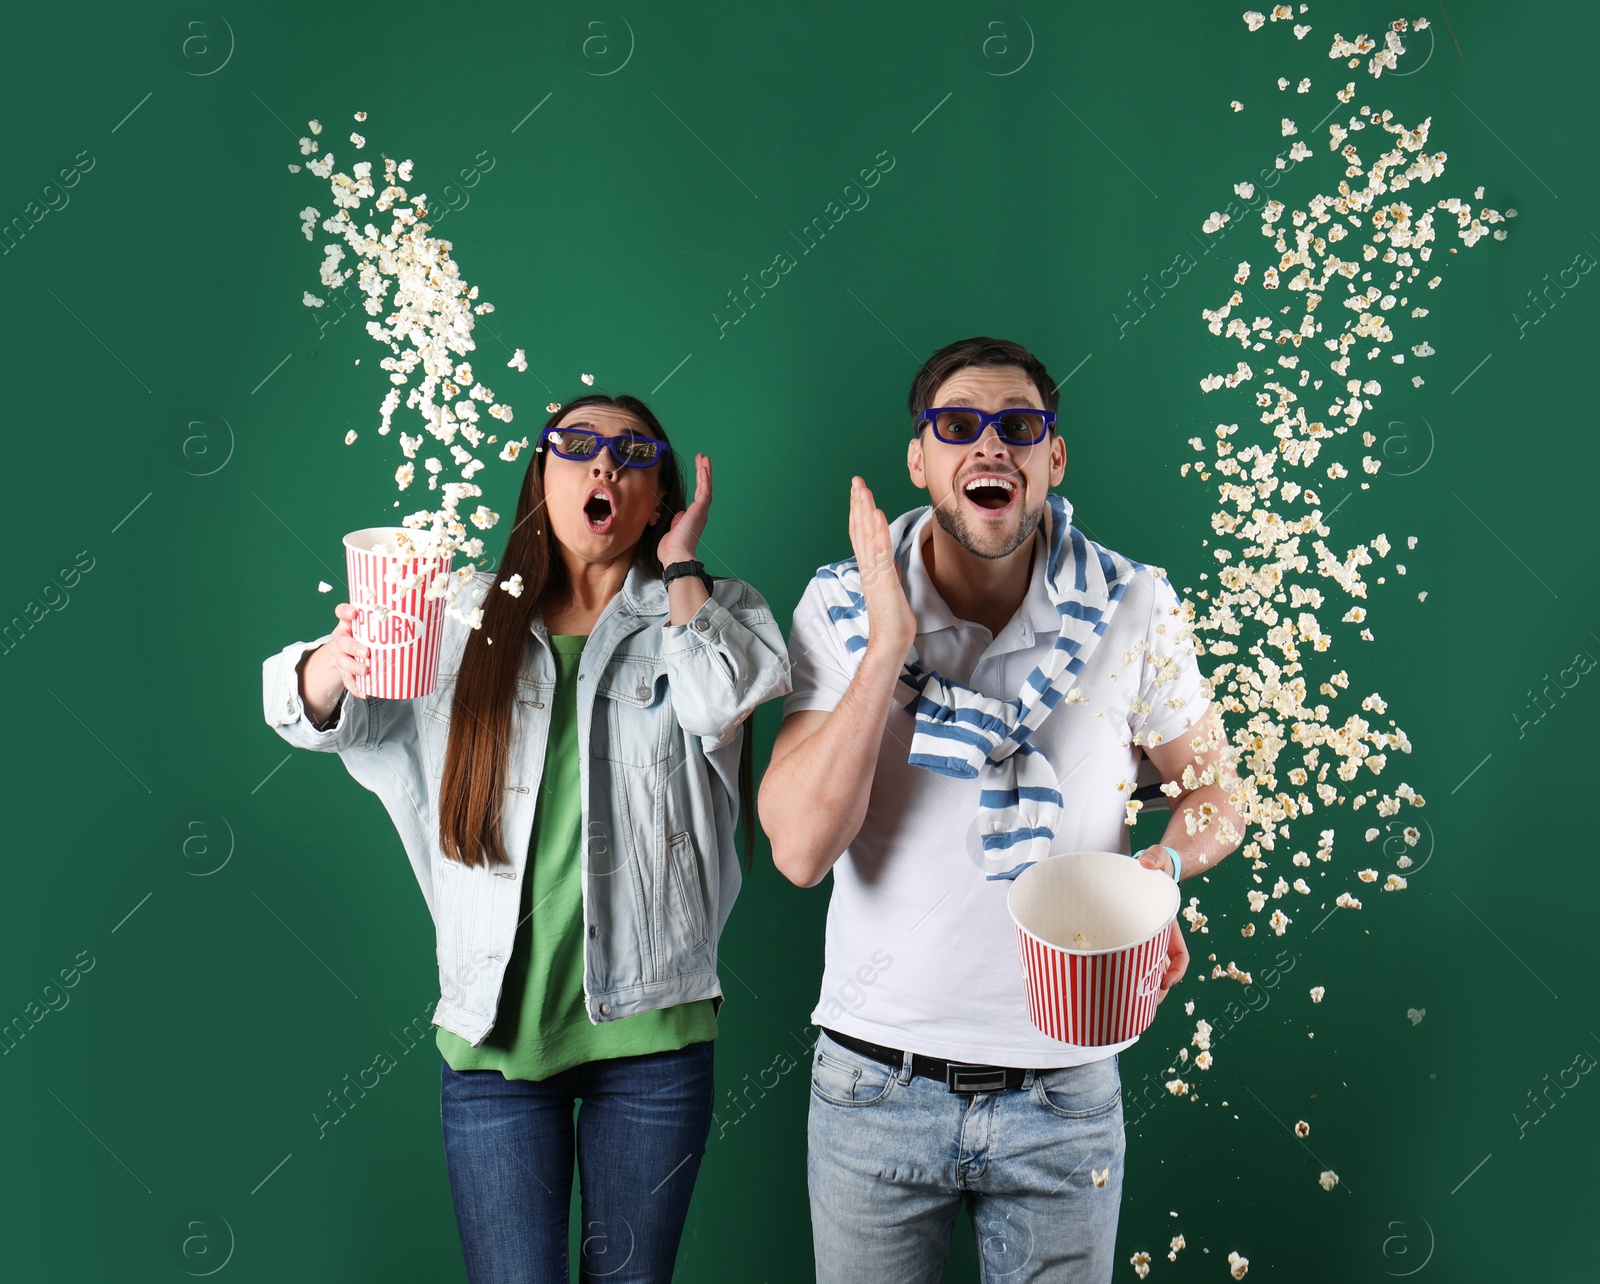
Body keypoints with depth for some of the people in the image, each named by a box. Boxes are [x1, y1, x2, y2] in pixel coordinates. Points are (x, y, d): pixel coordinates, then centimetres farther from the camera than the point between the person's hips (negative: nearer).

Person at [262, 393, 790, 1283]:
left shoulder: (707, 611, 4)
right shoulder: (470, 616, 7)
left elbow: (721, 703, -18)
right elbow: (315, 711, -3)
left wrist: (681, 564, -4)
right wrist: (340, 664, -27)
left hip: (650, 1020, 0)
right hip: (497, 1021, 0)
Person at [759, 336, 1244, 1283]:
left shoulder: (1133, 610, -5)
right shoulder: (842, 608, -7)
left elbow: (1214, 792, 6)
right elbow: (800, 850, -17)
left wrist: (1159, 868, -17)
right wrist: (889, 644, -23)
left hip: (1066, 1092, 0)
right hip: (875, 1085, 0)